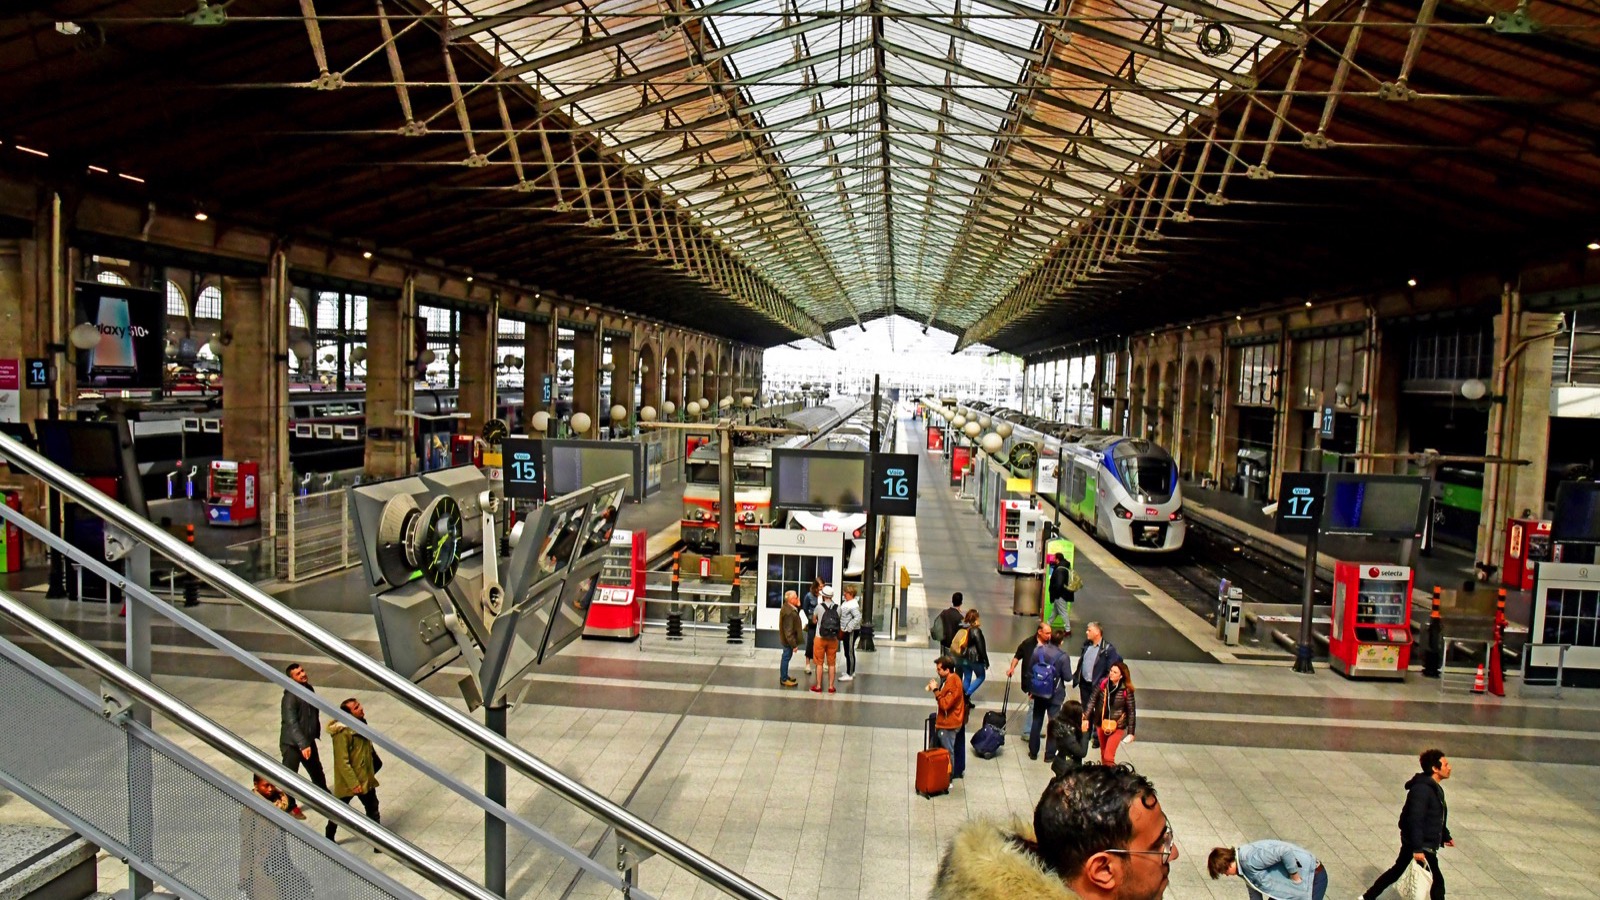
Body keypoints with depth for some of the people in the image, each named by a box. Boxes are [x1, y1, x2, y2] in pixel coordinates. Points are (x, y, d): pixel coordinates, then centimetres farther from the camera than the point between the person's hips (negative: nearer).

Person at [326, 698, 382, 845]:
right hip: (348, 781, -8)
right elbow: (342, 762, -25)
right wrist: (353, 783, -24)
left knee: (372, 808, 16)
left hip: (366, 777, 8)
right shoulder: (342, 733, -25)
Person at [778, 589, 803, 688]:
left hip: (787, 639, 10)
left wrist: (798, 606, 4)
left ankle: (784, 676, 35)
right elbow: (788, 631, -28)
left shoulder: (788, 607, 3)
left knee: (786, 657, 21)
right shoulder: (789, 612, -30)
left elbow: (795, 618, 10)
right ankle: (784, 679, 15)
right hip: (788, 639, -10)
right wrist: (794, 644, -24)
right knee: (786, 658, 3)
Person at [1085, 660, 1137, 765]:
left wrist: (1131, 732, -6)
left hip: (1117, 727, -3)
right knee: (1103, 754, 19)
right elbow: (1093, 700, -1)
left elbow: (1131, 711, -8)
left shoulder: (1126, 690, -16)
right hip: (1101, 724, 4)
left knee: (1108, 757, -9)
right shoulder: (1103, 683, -9)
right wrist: (1086, 718, -6)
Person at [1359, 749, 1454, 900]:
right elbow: (1415, 820, -28)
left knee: (1397, 870, 19)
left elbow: (1437, 817, 24)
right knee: (1437, 881, -3)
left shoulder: (1435, 788, 9)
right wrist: (1417, 849, -29)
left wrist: (1446, 836, 28)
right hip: (1422, 846, -10)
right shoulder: (1422, 789, -23)